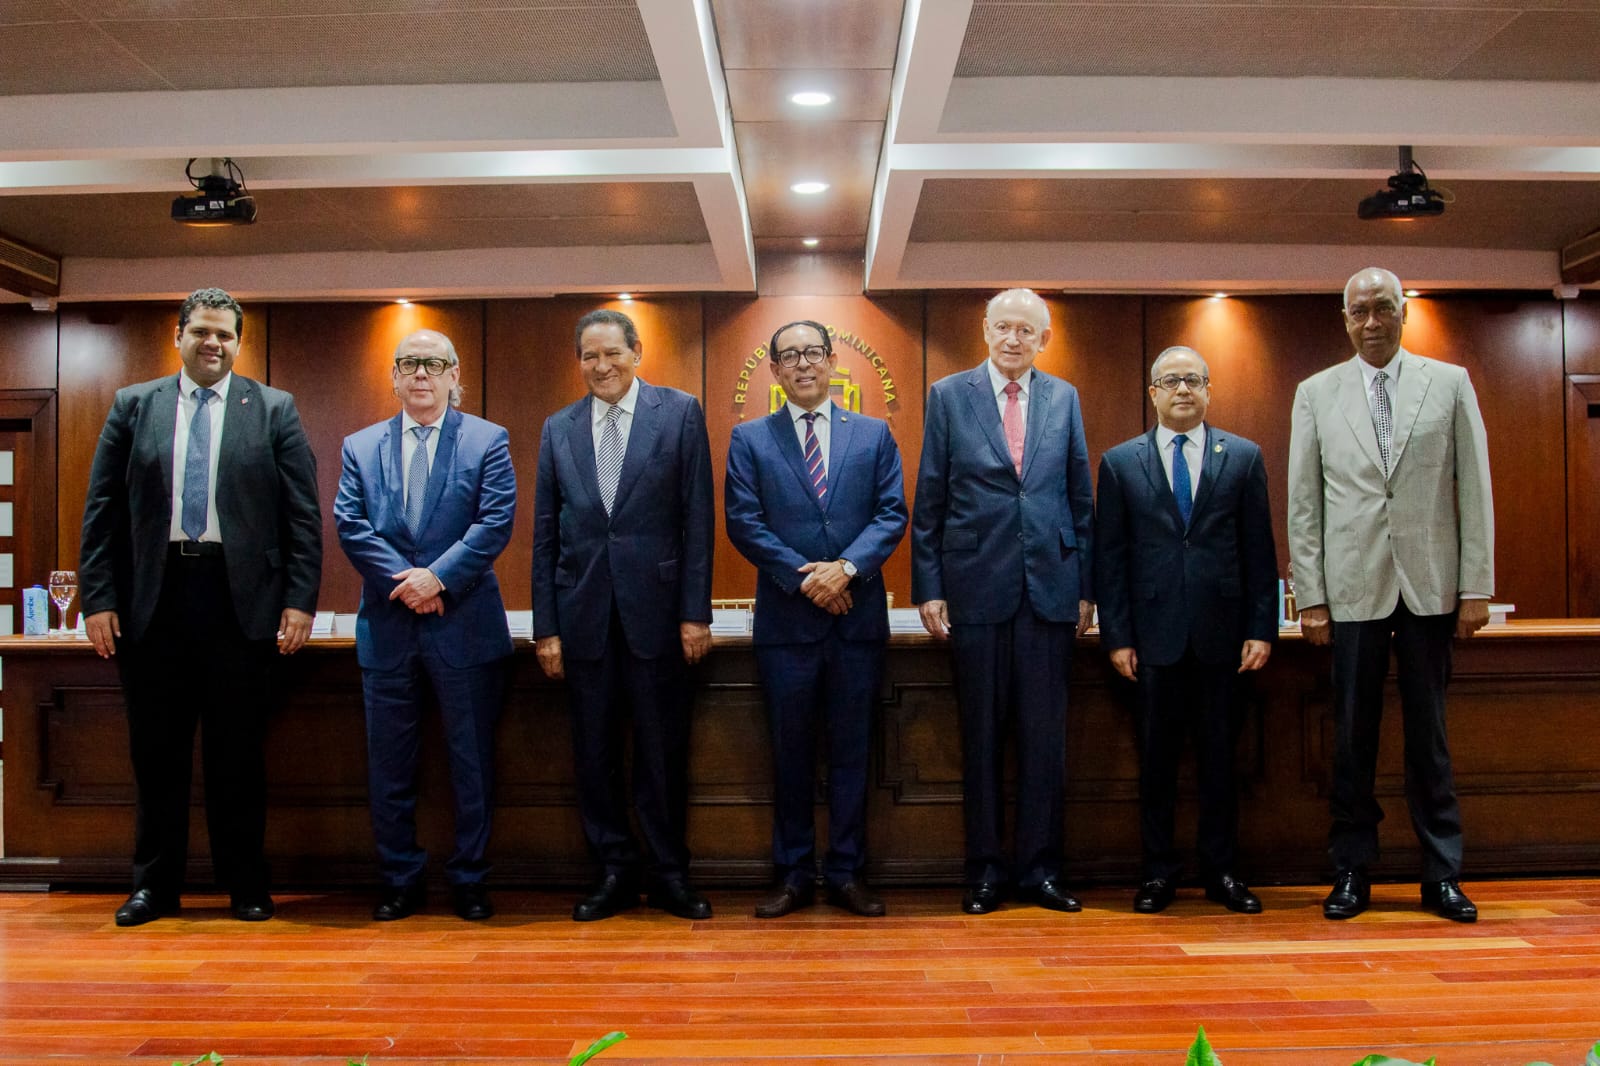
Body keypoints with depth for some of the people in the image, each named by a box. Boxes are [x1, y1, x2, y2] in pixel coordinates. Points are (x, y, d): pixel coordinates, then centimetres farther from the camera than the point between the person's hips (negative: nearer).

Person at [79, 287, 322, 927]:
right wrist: (98, 598, 0)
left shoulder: (274, 410, 6)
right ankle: (155, 886, 23)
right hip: (152, 600, 2)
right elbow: (101, 510, 8)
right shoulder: (133, 406, 10)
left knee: (238, 752, 6)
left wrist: (301, 600, -6)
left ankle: (246, 886, 18)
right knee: (156, 751, 9)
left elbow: (303, 514, 1)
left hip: (241, 599, -1)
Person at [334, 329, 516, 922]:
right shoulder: (360, 447, 10)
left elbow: (495, 523, -8)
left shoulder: (487, 441, 2)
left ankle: (468, 882, 20)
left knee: (472, 763, 6)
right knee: (389, 766, 9)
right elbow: (350, 526, 0)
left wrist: (437, 577, -16)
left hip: (465, 626, -2)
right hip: (387, 629, 3)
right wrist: (404, 582, -13)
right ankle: (401, 881, 24)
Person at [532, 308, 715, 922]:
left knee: (663, 750, 5)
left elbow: (697, 517, -2)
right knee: (595, 751, 9)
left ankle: (668, 874, 19)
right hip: (584, 612, 3)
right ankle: (616, 872, 22)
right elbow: (545, 533, 9)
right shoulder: (558, 429, 9)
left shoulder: (680, 413, 1)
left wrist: (695, 612, -7)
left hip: (655, 608, -3)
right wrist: (545, 627, 4)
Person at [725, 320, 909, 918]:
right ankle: (794, 875, 18)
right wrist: (804, 577, -13)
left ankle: (846, 873, 18)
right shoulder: (749, 440, 6)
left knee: (851, 751, 7)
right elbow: (743, 523, -2)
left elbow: (892, 513, 1)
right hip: (786, 619, -1)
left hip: (858, 616, 1)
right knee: (791, 753, 7)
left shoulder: (874, 435, 10)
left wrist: (846, 567, -14)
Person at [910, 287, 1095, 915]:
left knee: (1045, 735, 5)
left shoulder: (1063, 399, 10)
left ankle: (1039, 869, 18)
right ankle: (985, 870, 17)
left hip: (1050, 586, 2)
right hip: (976, 587, -1)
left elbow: (1081, 498, 11)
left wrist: (1086, 587, 7)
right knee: (981, 736, 6)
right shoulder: (949, 396, 4)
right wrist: (928, 587, -2)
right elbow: (928, 501, 3)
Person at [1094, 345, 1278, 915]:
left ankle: (1220, 871, 21)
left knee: (1219, 757, 8)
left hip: (1221, 633, 1)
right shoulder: (1120, 462, 5)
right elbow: (1110, 556, 3)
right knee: (1156, 758, 7)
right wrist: (1116, 634, -3)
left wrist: (1262, 628, -1)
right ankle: (1158, 872, 19)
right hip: (1153, 634, 0)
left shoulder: (1243, 457, 7)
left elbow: (1260, 551, 5)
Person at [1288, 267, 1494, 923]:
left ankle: (1442, 875, 18)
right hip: (1352, 588, 0)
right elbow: (1303, 504, 4)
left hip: (1430, 586, 0)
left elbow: (1475, 489, 4)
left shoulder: (1450, 383, 7)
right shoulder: (1315, 394, 7)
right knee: (1353, 737, 5)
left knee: (1429, 734, 7)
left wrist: (1477, 586, -1)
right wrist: (1310, 596, -2)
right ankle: (1352, 872, 16)